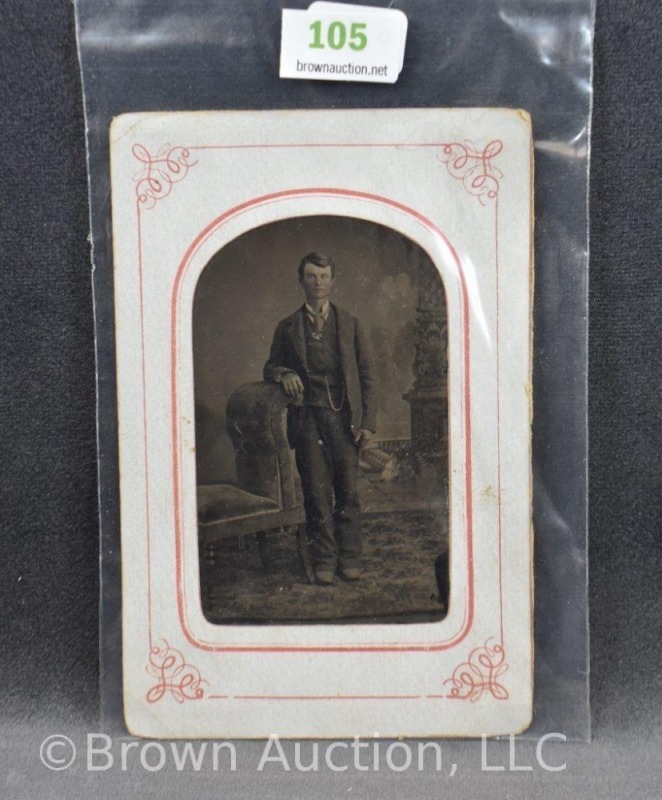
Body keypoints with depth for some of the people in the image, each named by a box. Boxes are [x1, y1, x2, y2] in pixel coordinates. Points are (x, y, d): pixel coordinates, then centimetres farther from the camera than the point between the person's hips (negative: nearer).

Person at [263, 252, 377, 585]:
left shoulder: (349, 324, 11)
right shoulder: (288, 327, 11)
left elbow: (366, 376, 10)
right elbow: (271, 367, 19)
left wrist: (367, 421, 1)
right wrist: (284, 375, -7)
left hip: (344, 417, 0)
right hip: (308, 418, 0)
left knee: (348, 490, 0)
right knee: (316, 492, 0)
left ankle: (349, 559, 12)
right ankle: (324, 560, 10)